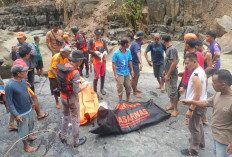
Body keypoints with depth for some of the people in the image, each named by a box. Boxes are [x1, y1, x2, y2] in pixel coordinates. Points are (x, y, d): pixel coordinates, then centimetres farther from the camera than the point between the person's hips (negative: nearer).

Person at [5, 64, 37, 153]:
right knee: (23, 130, 13)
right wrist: (16, 115, -23)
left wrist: (31, 102, 20)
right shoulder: (9, 85, -27)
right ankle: (26, 145, 33)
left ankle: (28, 137, 53)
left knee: (30, 125, 27)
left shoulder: (23, 80, -4)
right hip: (21, 113, -7)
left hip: (29, 109, 7)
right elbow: (9, 102, -21)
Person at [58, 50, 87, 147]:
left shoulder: (64, 66, -6)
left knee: (65, 116, 26)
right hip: (72, 99, -7)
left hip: (63, 96, 7)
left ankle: (63, 137, 42)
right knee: (75, 120, 12)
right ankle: (76, 141, 28)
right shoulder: (75, 73, -27)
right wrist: (84, 86, -8)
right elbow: (76, 91, -27)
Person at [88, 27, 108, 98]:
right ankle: (95, 92, 4)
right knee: (96, 76, -6)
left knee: (103, 75, 15)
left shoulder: (103, 41, 8)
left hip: (103, 60, 5)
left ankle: (102, 88, 34)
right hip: (96, 61, -5)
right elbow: (89, 50, -7)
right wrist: (96, 52, -23)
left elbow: (106, 49, 1)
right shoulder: (92, 41, -3)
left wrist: (105, 52, -22)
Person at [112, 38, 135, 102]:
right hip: (119, 74, -5)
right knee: (120, 89, 4)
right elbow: (113, 64, -14)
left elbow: (130, 61, 8)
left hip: (126, 73, 5)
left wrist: (132, 70, 5)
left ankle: (128, 101, 33)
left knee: (128, 87, 13)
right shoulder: (116, 53, -16)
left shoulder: (128, 51, -1)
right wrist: (115, 75, -18)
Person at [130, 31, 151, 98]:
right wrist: (141, 63, -61)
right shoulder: (136, 44, -32)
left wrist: (146, 41, 40)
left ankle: (135, 89, 41)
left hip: (136, 62, 10)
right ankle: (134, 92, 18)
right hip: (133, 63, -10)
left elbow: (141, 43, 27)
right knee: (134, 77, 3)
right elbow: (138, 54, -49)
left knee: (137, 75, 23)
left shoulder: (138, 41, -1)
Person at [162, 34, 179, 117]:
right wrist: (165, 71, 20)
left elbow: (174, 63, -24)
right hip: (168, 73, 9)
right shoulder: (169, 48, 8)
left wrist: (168, 75, -21)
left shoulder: (172, 49, -21)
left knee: (173, 92, 1)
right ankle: (172, 105, 36)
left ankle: (175, 109, 14)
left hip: (172, 75, -9)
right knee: (169, 90, 20)